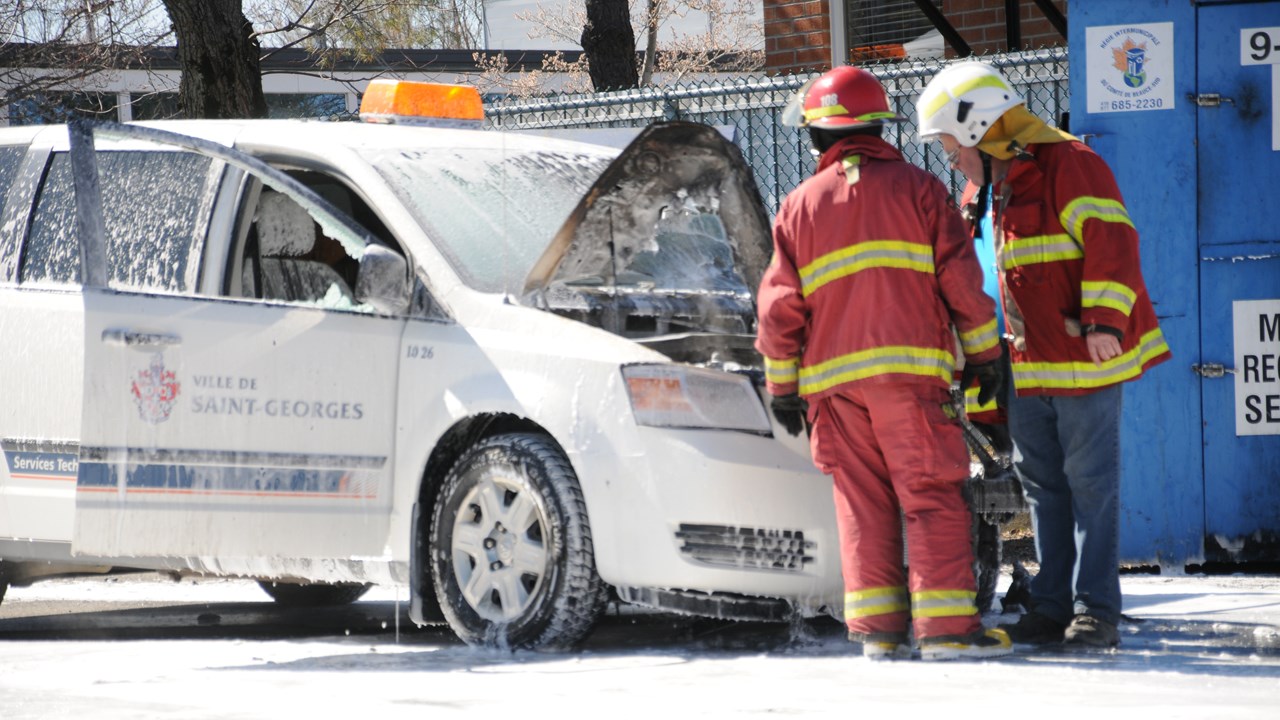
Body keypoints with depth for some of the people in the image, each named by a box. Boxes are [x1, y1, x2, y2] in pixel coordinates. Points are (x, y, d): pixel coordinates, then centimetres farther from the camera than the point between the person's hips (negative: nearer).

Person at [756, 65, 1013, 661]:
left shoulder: (800, 206, 10)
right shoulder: (916, 188, 5)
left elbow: (780, 305, 8)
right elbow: (960, 278, 0)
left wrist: (782, 385, 14)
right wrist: (983, 355, 8)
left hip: (832, 378, 3)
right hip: (909, 367, -3)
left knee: (862, 501, 7)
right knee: (931, 497, -4)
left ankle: (877, 626, 3)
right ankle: (945, 625, -11)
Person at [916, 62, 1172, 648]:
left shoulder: (1068, 166, -11)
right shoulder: (994, 188, 18)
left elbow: (1110, 240, -20)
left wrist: (1105, 320, -26)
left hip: (1084, 359, -9)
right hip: (1029, 368, 9)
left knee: (1090, 483, -4)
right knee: (1041, 485, 10)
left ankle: (1096, 610, -2)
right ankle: (1052, 607, 15)